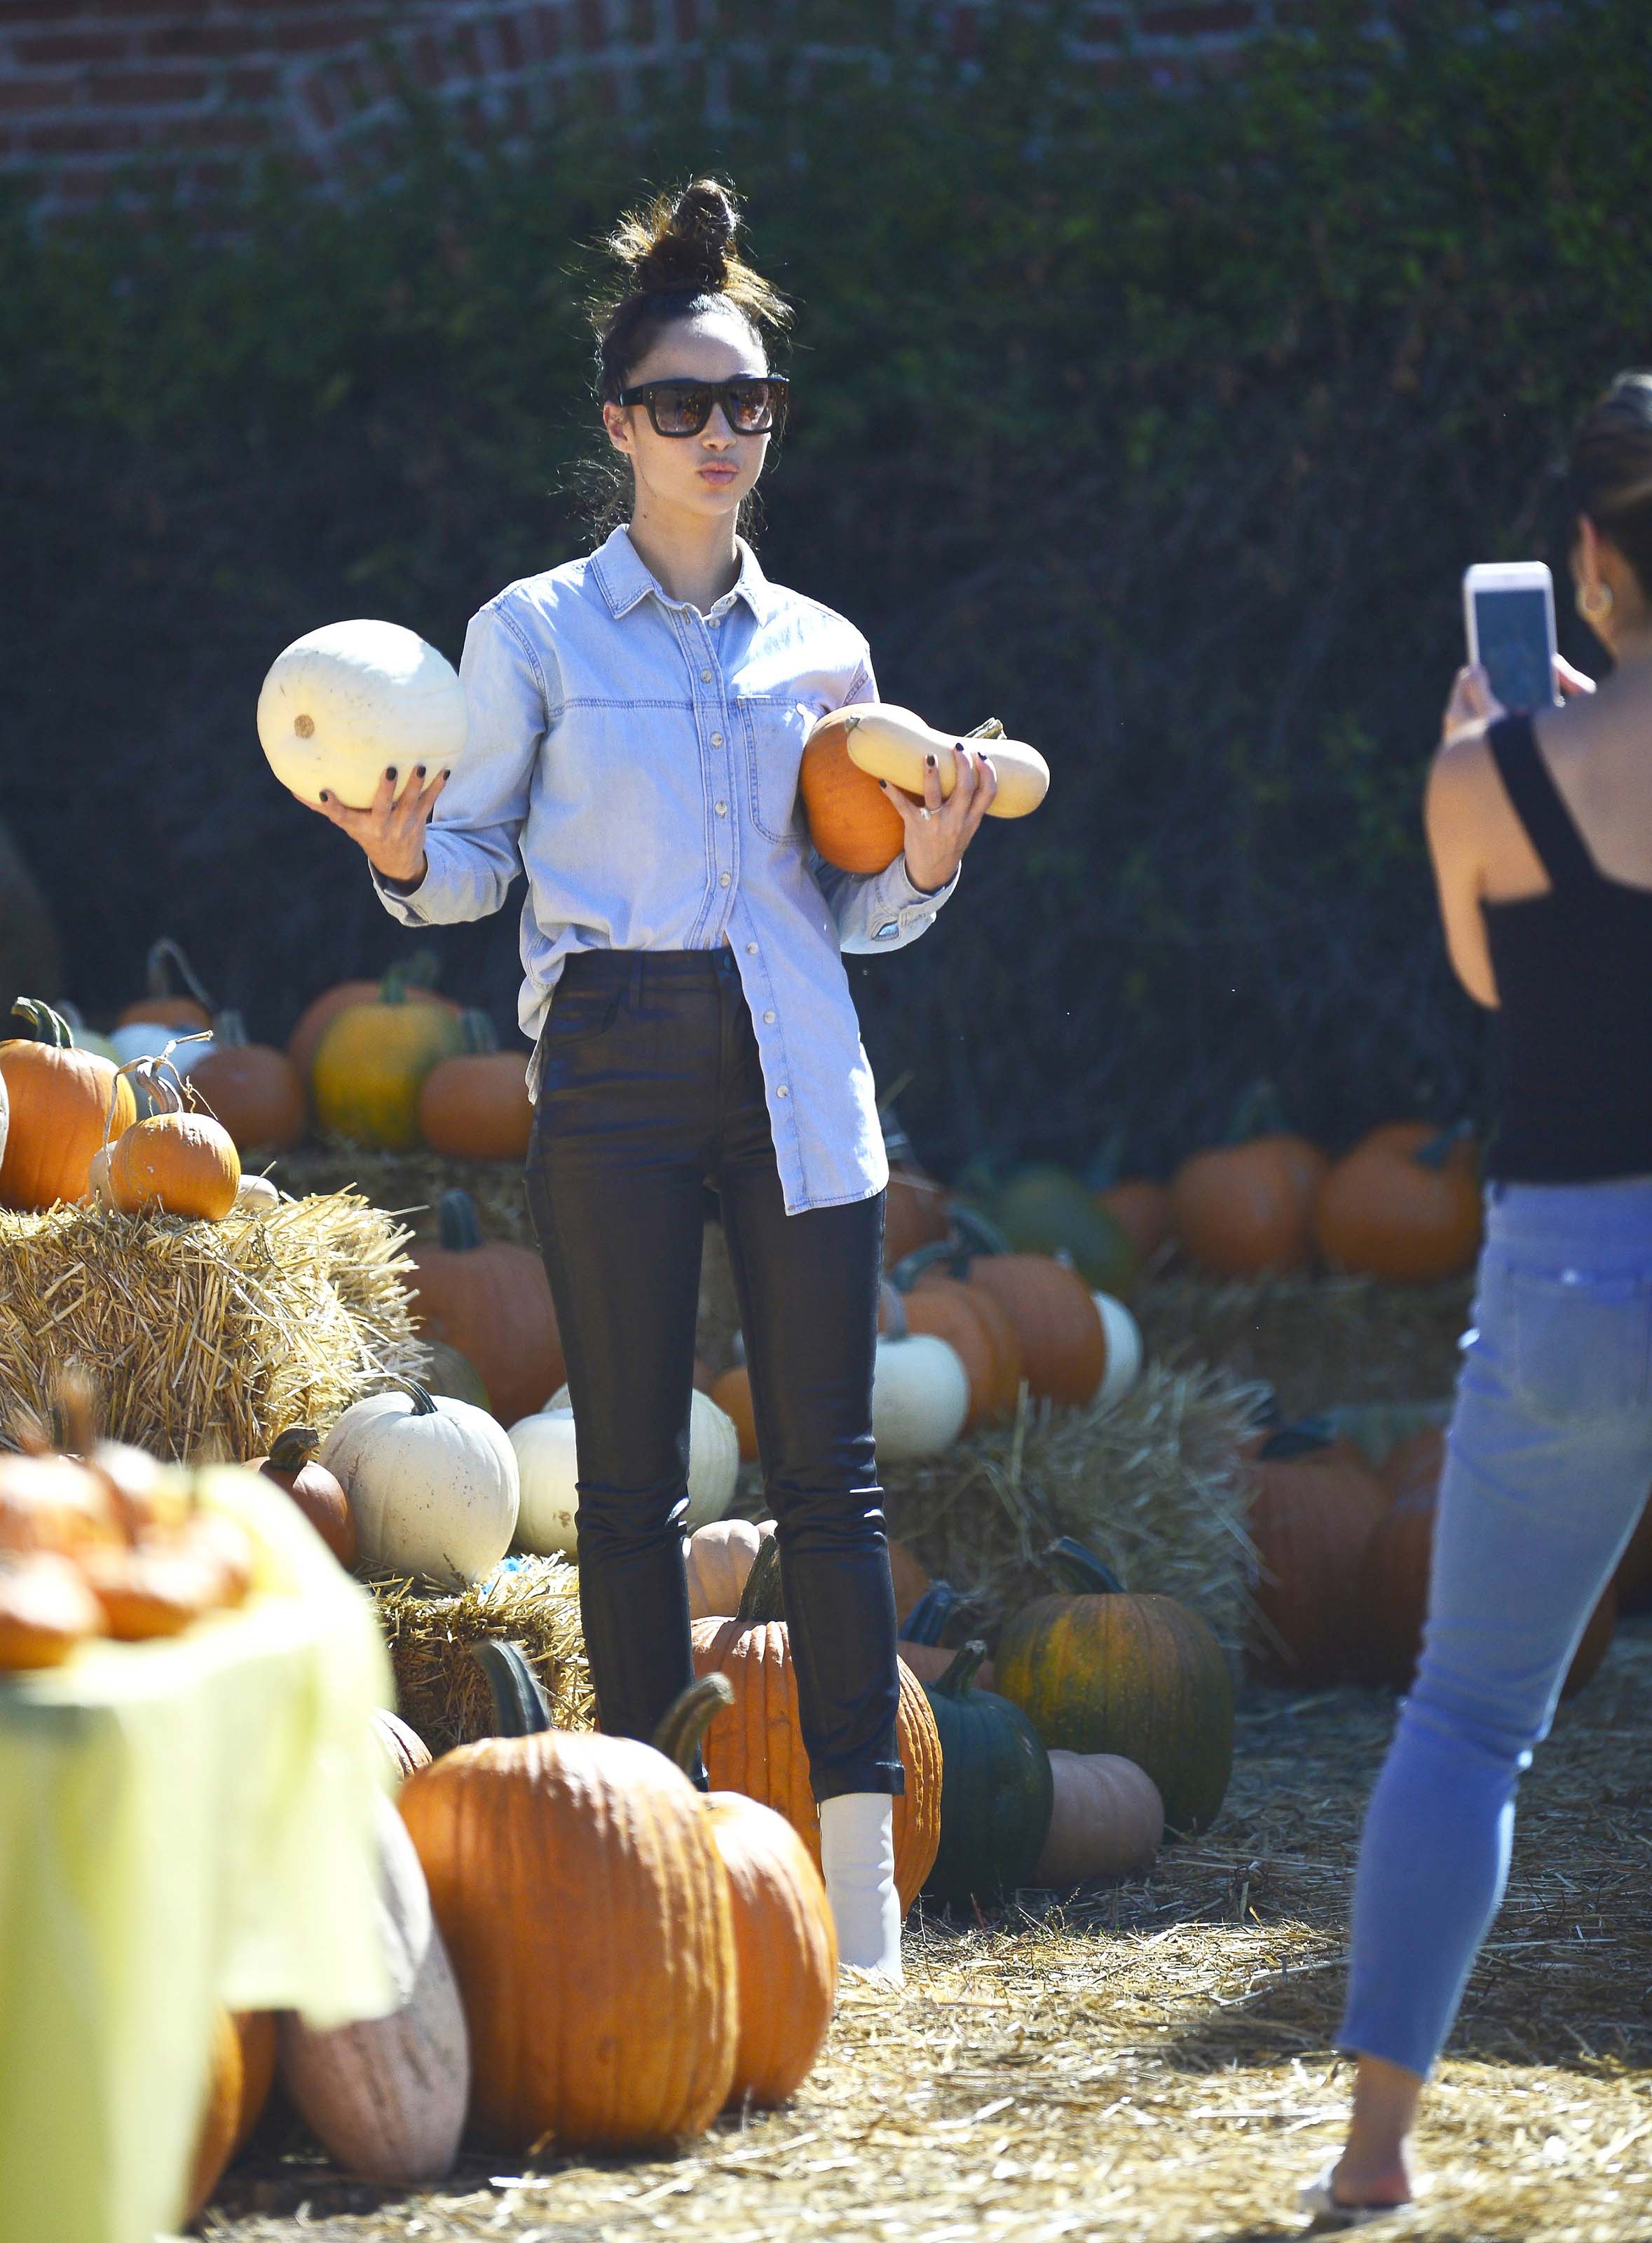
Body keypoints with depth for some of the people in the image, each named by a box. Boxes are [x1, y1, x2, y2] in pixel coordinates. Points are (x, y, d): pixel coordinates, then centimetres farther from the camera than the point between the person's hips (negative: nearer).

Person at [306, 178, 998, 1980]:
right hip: (612, 1076, -2)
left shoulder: (823, 651, 13)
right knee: (631, 1478, 0)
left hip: (795, 1073, 2)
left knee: (825, 1465, -3)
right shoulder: (531, 635, 6)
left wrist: (925, 865, -3)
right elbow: (478, 863, 7)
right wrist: (404, 856, -14)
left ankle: (861, 1879, -2)